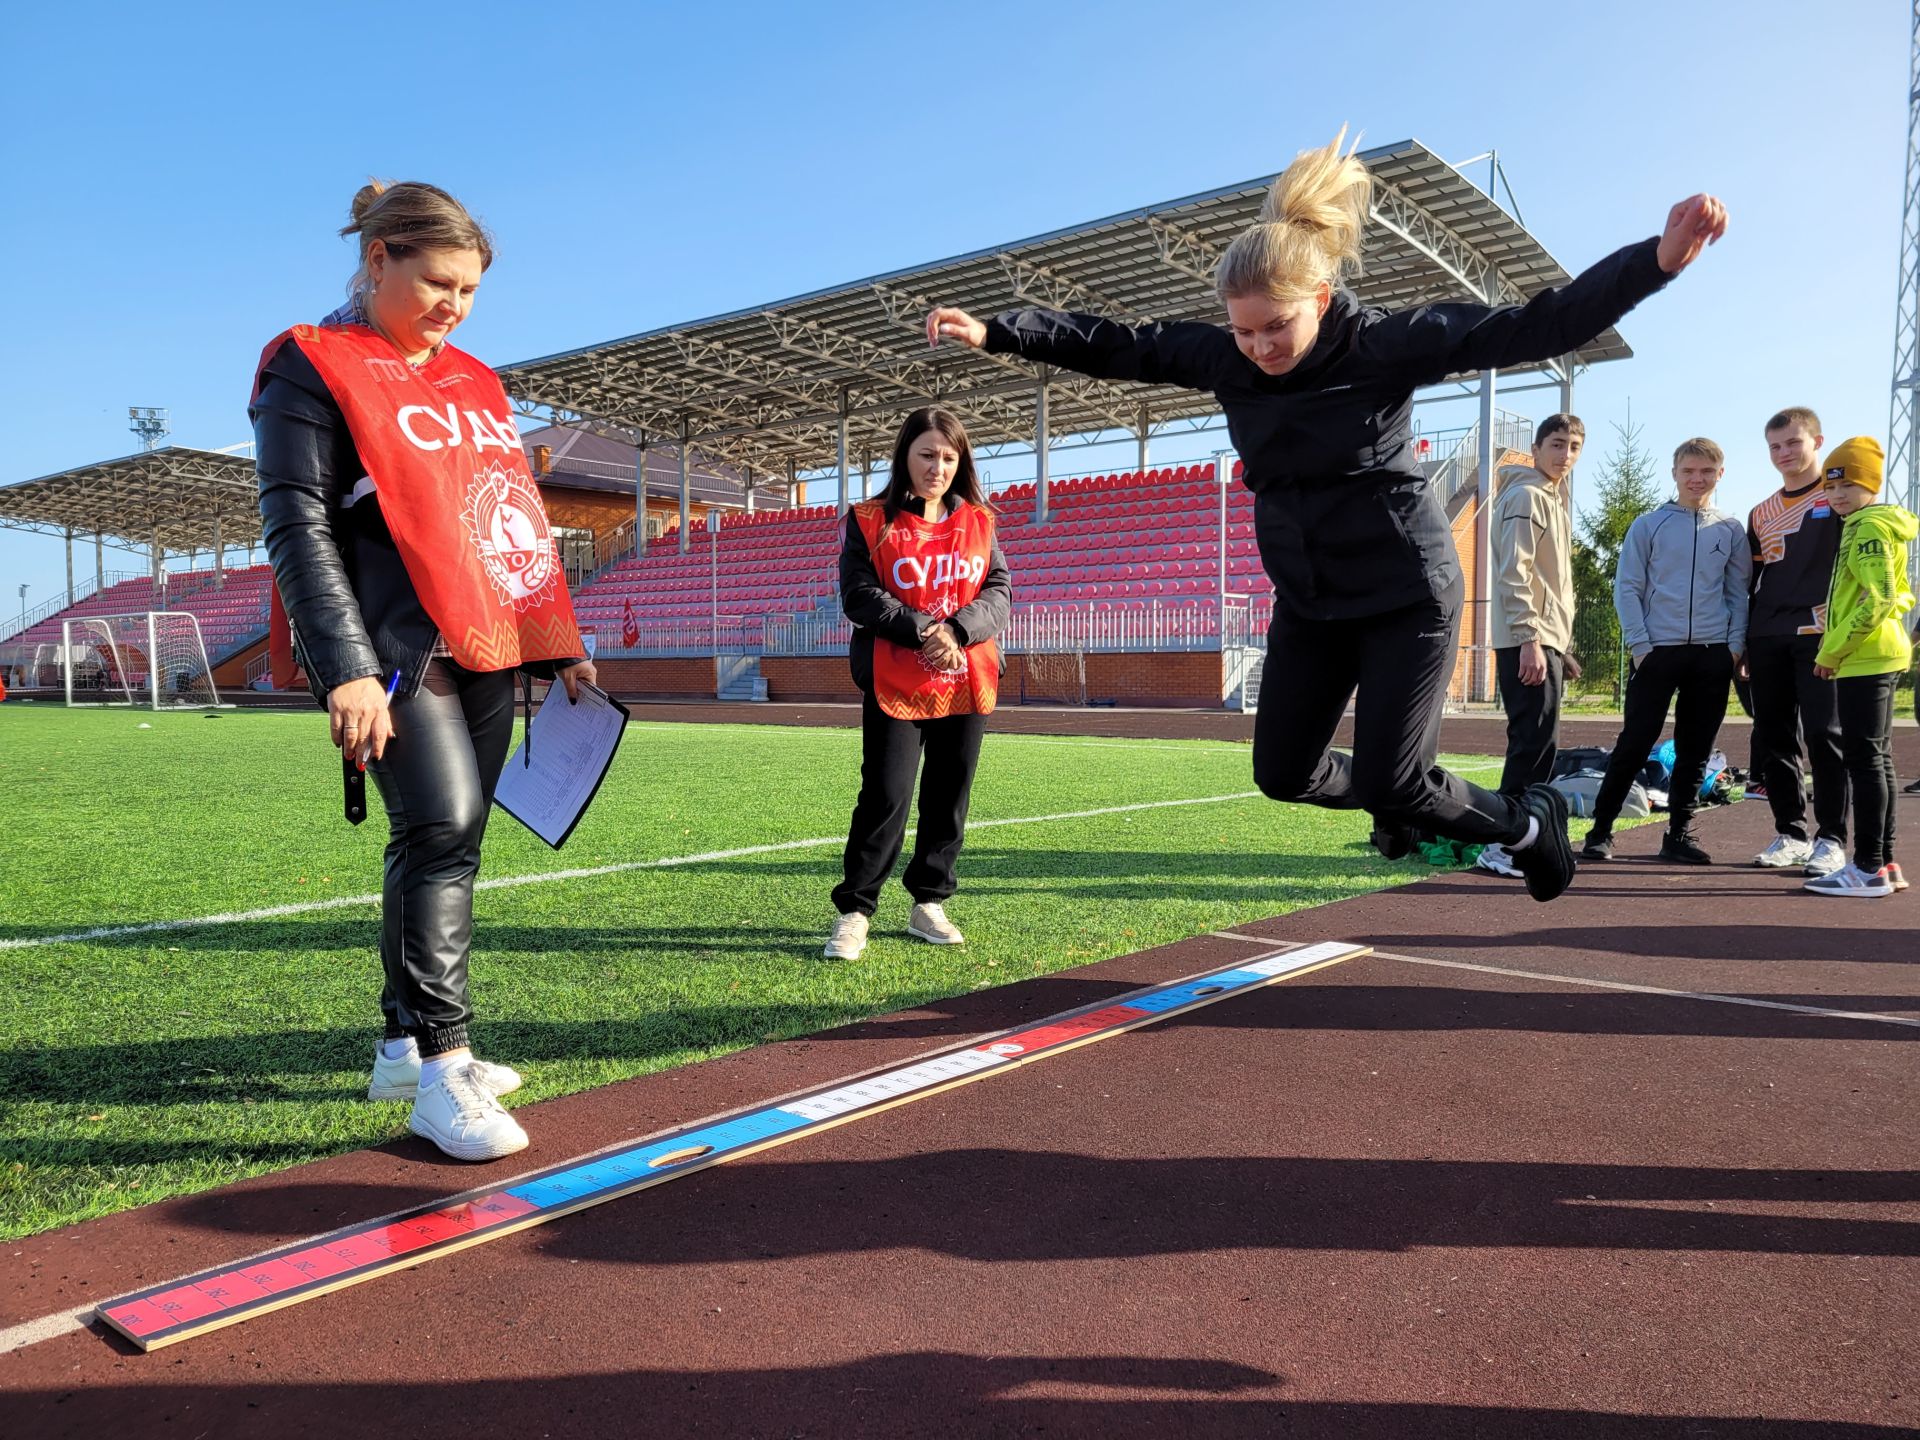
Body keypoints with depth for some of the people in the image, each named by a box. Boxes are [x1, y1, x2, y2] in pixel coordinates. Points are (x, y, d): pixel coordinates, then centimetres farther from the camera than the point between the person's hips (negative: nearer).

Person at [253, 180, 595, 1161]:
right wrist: (346, 670, -20)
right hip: (401, 651, -7)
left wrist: (559, 647, 18)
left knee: (447, 842, 8)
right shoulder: (312, 369, 0)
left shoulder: (474, 382, 21)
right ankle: (440, 1068, -11)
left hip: (489, 650, 7)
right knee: (443, 828, -18)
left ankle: (406, 1044, 20)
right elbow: (297, 525, -10)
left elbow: (514, 522, 23)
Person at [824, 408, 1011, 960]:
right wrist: (922, 629, -20)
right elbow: (858, 595, -8)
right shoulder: (869, 521, 0)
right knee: (885, 796, -8)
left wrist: (958, 631, -15)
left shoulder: (979, 522, 11)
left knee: (949, 796, 9)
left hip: (966, 682, 4)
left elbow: (1000, 589, 4)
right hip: (894, 682, -4)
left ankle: (928, 903, 23)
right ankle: (854, 911, 4)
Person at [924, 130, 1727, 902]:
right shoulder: (1222, 357, -6)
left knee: (1389, 785, -7)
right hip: (1308, 601, 6)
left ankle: (1527, 822, 24)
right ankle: (1412, 801, 37)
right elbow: (1113, 348, 0)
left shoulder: (1387, 345, -18)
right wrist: (994, 333, -5)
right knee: (1283, 772, 8)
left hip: (1406, 593, -5)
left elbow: (1537, 327, -22)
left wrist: (1656, 259, -34)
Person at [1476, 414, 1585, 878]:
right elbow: (1513, 574, -18)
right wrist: (1530, 639, -24)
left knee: (1540, 744, 9)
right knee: (1534, 743, -11)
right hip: (1527, 641, -10)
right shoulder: (1525, 497, -9)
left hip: (1548, 639, 10)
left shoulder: (1557, 502, 22)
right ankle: (1501, 844, -8)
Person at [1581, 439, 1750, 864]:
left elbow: (1739, 593, 13)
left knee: (1695, 751, 7)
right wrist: (1640, 645, -7)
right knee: (1634, 744, -5)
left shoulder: (1731, 531, 11)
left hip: (1713, 654, 3)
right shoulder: (1648, 526, 3)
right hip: (1657, 651, -3)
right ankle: (1600, 831, 2)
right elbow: (1627, 589, 1)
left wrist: (1735, 646, 2)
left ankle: (1679, 834, 16)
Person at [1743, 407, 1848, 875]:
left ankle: (1831, 838, 0)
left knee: (1823, 736, -7)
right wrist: (1741, 644, 14)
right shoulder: (1761, 514, 18)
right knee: (1773, 739, 5)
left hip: (1820, 636, -5)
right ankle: (1791, 833, 14)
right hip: (1767, 641, 5)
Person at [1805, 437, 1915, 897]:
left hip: (1864, 657, -10)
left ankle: (1869, 869, -7)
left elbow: (1878, 599, -20)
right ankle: (1885, 863, 17)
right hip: (1882, 656, 10)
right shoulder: (1878, 526, 19)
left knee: (1864, 758, -9)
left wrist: (1831, 652, -15)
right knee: (1876, 759, 12)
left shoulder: (1868, 527, -11)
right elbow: (1901, 597, 23)